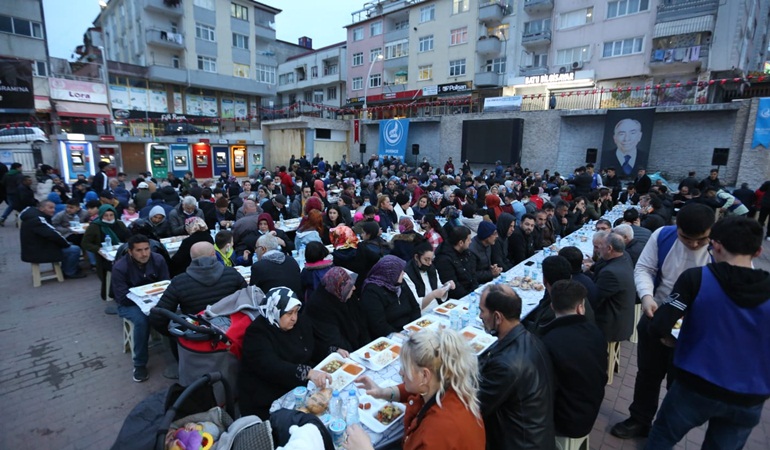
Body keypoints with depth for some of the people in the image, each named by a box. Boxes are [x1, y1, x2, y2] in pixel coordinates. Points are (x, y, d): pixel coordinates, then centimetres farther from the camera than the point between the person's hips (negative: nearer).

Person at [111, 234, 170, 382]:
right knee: (142, 319, -36)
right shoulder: (119, 267, -18)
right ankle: (139, 364, -16)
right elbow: (122, 298, -18)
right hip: (129, 304, -2)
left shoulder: (158, 260, -10)